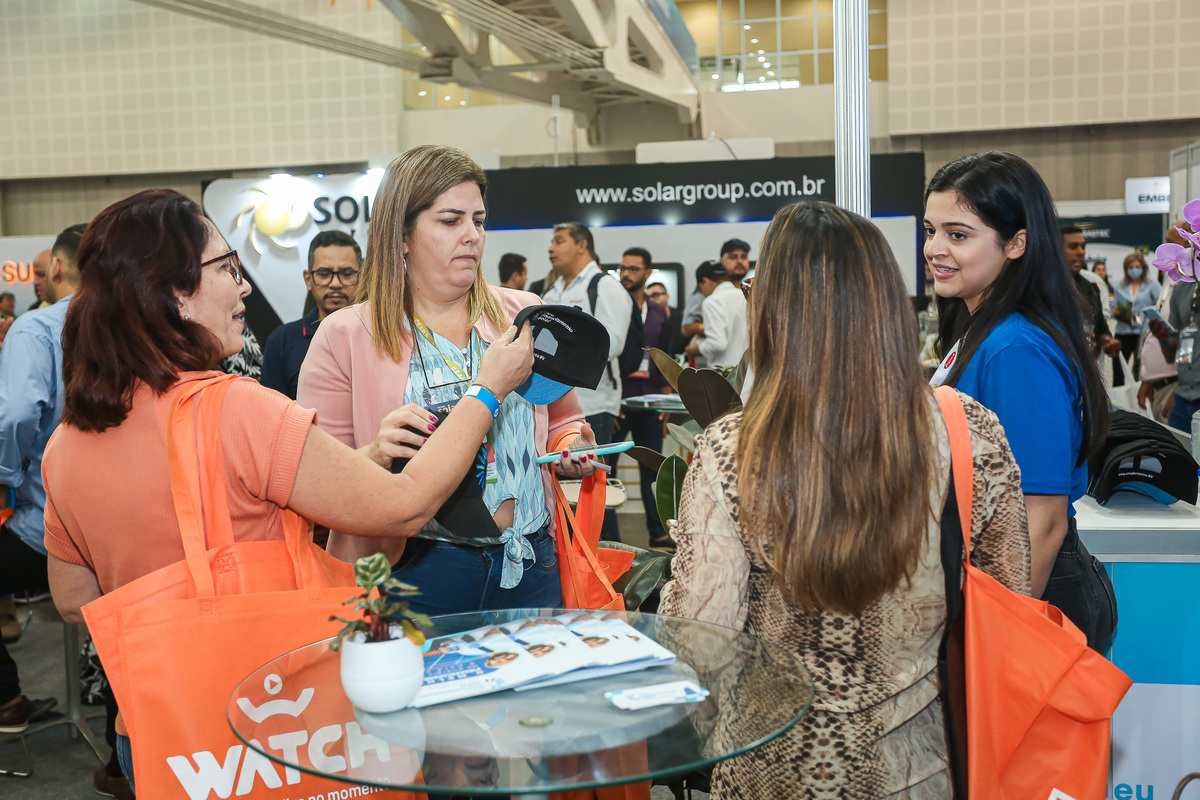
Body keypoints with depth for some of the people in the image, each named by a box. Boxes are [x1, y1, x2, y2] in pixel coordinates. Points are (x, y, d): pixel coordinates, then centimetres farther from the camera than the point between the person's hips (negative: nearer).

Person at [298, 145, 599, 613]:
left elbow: (562, 421, 19)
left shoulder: (524, 316, 9)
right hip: (415, 572, -3)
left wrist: (574, 449, -3)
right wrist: (374, 456, -22)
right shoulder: (344, 337, -1)